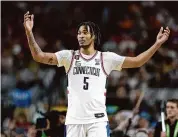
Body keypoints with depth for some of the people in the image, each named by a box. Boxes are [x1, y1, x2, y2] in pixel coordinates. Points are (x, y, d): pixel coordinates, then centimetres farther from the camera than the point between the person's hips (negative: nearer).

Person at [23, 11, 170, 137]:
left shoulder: (106, 58, 5)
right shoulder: (69, 56, 6)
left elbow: (137, 62, 6)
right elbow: (39, 56, -2)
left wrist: (158, 43, -1)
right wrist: (29, 32, -14)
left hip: (97, 120, -1)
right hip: (74, 120, 1)